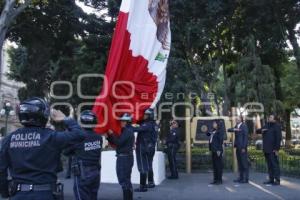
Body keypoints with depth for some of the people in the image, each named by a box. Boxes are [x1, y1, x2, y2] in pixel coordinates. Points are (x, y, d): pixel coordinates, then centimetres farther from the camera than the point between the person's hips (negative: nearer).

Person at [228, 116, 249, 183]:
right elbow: (229, 130, 8)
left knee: (244, 163, -4)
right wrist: (234, 129, -13)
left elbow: (245, 137, -13)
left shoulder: (244, 126, -8)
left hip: (242, 147, -8)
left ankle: (246, 178, 1)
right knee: (239, 163, 11)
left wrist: (244, 147, -17)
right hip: (238, 147, 8)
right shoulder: (236, 126, 16)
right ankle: (241, 177, 17)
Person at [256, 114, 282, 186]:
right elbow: (257, 131, 23)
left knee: (275, 164, -4)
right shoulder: (266, 126, 18)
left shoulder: (277, 126, -6)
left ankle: (277, 180, 1)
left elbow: (279, 138, -13)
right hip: (266, 149, 7)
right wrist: (261, 130, -1)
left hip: (273, 149, -7)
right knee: (269, 165, 10)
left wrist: (277, 149, -18)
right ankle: (271, 179, 15)